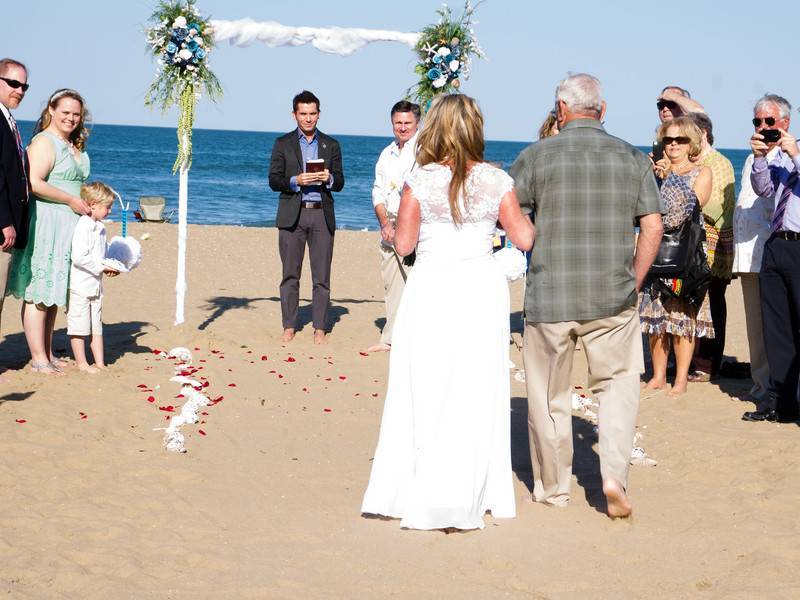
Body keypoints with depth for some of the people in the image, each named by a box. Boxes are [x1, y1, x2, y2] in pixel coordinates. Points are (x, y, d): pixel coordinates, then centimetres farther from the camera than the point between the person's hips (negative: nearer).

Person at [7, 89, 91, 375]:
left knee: (53, 292, 12)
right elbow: (34, 183, -21)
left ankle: (48, 354, 18)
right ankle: (38, 359, -4)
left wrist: (89, 205, 13)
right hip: (45, 224, -9)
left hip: (67, 227, 9)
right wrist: (71, 200, -16)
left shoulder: (75, 146, 18)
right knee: (37, 293, -5)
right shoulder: (44, 142, -10)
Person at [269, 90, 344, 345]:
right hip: (292, 214, -1)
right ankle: (289, 326, 7)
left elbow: (340, 183, 9)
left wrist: (329, 178, -13)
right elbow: (274, 180, 3)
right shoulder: (283, 143, 9)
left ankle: (320, 328, 4)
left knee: (322, 276, -1)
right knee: (290, 275, 1)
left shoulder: (331, 145, 13)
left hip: (322, 214, 1)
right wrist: (296, 181, -15)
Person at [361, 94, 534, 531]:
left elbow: (403, 245, -5)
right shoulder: (496, 181, -2)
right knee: (475, 396, 8)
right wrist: (523, 215, 22)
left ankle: (407, 494, 10)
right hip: (482, 288, 1)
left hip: (430, 290, -1)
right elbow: (524, 239, 2)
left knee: (424, 393, 6)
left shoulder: (420, 181, -6)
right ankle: (461, 502, 11)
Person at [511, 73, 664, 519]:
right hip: (614, 298, 1)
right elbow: (653, 227, 2)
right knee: (619, 382, 15)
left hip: (549, 297, -1)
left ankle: (554, 488, 22)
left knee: (549, 395, 12)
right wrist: (634, 282, 10)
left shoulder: (537, 156, -3)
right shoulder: (633, 158, 3)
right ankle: (615, 474, -2)